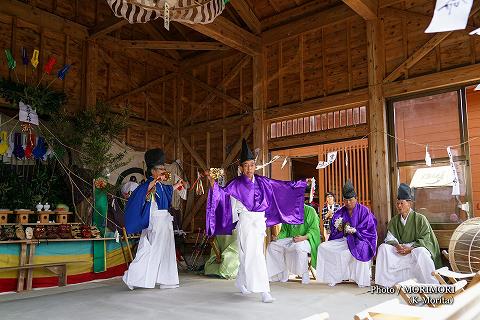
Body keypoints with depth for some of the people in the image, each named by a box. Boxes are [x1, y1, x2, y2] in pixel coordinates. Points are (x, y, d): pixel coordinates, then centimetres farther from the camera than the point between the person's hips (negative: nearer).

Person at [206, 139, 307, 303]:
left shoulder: (262, 182, 8)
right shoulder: (236, 183, -3)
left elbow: (283, 186, 13)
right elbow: (222, 193, -13)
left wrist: (302, 183, 12)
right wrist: (212, 181, -29)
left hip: (260, 221, 5)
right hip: (246, 222, -5)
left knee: (248, 255, 14)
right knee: (254, 255, -11)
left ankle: (241, 283, 35)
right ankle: (264, 291, -10)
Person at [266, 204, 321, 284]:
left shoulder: (309, 210, -3)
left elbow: (314, 229, -11)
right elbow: (284, 230, 19)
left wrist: (304, 237, -28)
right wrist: (278, 237, -2)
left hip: (305, 240, -6)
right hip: (290, 239, 7)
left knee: (300, 246, -40)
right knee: (272, 246, -9)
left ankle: (305, 274, -18)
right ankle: (283, 274, 0)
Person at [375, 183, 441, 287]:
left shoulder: (420, 219, -3)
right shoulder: (394, 220, 10)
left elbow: (424, 239, -9)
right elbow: (390, 238, 3)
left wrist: (410, 248, -22)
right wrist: (397, 246, -19)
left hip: (416, 249, -4)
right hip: (400, 249, 4)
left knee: (420, 252, -38)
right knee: (383, 248, -19)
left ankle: (431, 284, -23)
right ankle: (385, 281, -15)